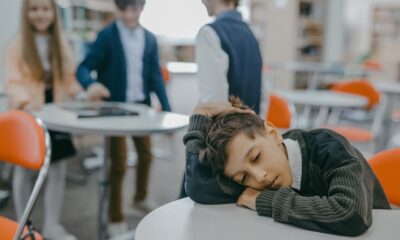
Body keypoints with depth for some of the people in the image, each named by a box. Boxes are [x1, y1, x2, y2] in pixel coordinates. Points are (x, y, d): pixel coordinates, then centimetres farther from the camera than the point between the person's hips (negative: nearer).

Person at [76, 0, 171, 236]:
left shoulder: (150, 39, 3)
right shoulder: (107, 35, -9)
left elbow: (156, 77, 5)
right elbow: (84, 67, -13)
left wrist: (167, 110, -2)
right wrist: (92, 84, -36)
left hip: (142, 106, 5)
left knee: (146, 154, 18)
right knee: (119, 162, 1)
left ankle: (141, 197, 44)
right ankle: (116, 218, 17)